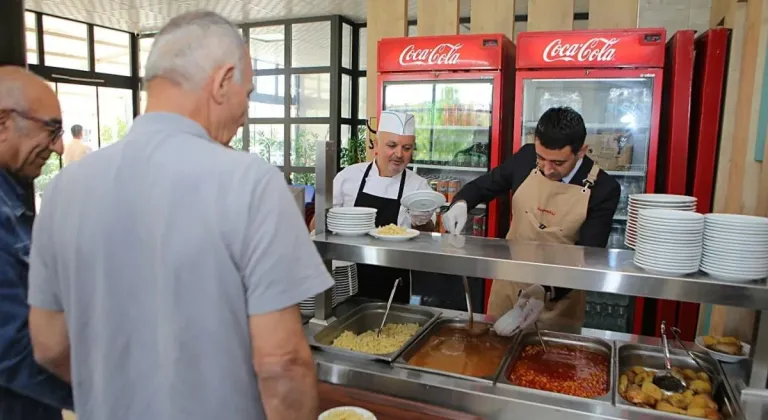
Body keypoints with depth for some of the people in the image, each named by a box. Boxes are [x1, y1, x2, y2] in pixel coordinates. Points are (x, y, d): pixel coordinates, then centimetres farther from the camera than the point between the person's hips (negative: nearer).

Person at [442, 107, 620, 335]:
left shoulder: (604, 188, -17)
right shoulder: (526, 158, -9)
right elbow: (483, 185, 6)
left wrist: (546, 293, -34)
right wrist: (460, 203, -17)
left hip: (559, 298, -3)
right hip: (508, 285, 3)